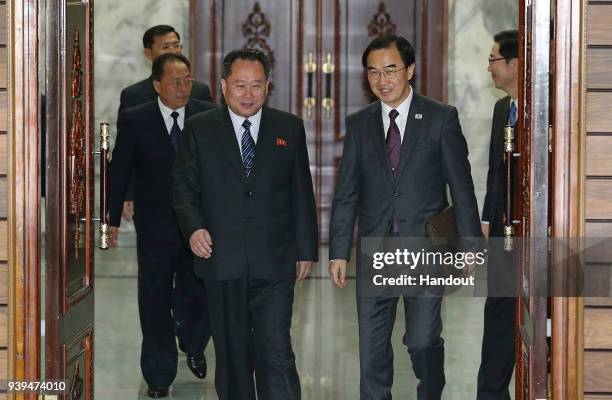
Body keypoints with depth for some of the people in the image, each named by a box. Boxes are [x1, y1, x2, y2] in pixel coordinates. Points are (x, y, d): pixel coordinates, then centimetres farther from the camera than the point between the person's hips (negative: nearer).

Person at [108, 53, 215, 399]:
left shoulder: (209, 116, 0)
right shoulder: (135, 120, -2)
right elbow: (119, 171, 1)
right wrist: (113, 219, -1)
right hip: (155, 228, -1)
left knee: (205, 298, 5)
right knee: (156, 302, 8)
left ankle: (193, 345, 38)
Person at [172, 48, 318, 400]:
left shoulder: (290, 128, 7)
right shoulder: (200, 130, 5)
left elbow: (302, 194, 9)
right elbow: (184, 186, 6)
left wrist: (306, 250, 7)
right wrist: (193, 227, -12)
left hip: (274, 262, -1)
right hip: (222, 262, 1)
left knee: (276, 354, -8)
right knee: (232, 355, 9)